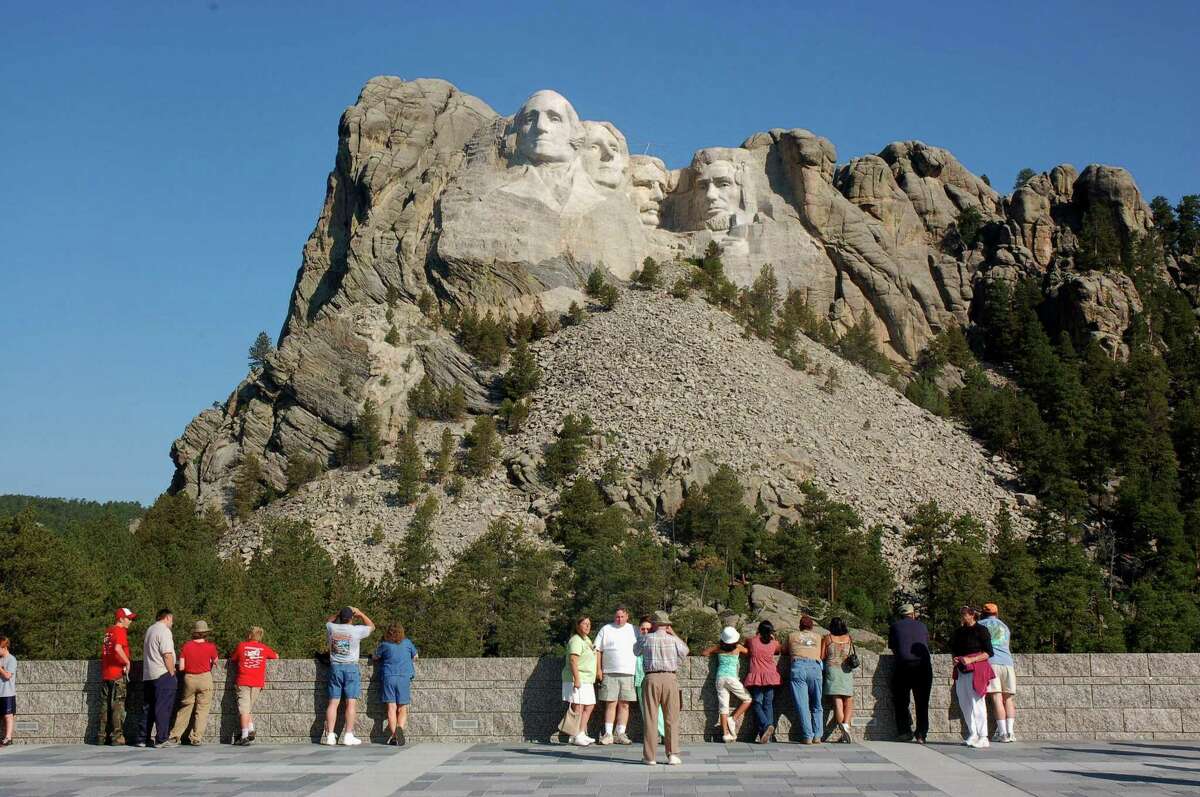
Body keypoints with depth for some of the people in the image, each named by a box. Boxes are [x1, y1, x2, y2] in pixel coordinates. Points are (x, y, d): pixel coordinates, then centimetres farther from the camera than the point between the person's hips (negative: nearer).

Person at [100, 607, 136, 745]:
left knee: (105, 706, 10)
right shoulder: (120, 631, -10)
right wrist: (127, 662, -19)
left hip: (105, 674, 8)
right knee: (118, 706, -4)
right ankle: (117, 736, -6)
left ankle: (103, 736, 12)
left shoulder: (108, 631, 15)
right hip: (118, 674, -8)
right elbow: (118, 648, -28)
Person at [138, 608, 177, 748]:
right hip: (162, 674, -9)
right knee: (163, 708, -6)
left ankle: (143, 739, 13)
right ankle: (161, 739, -8)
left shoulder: (149, 630, 18)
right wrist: (172, 672, -10)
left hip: (147, 676, 9)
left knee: (148, 708, 12)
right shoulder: (164, 631, -10)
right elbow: (167, 655, -17)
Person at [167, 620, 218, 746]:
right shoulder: (210, 647, -8)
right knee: (202, 710, 5)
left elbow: (181, 667, -5)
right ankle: (196, 738, 5)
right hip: (205, 679, -2)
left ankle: (175, 736, 17)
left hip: (189, 679, 2)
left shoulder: (186, 646, -4)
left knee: (185, 708, 14)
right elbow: (215, 661, 7)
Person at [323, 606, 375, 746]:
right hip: (351, 667, -3)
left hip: (335, 667, 3)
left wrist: (340, 613, 19)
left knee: (333, 702, 6)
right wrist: (360, 613, 14)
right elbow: (371, 626, 12)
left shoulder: (331, 628, 0)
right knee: (351, 702, -1)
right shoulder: (356, 630, -8)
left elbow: (328, 621, 26)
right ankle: (348, 736, -4)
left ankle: (330, 735, 4)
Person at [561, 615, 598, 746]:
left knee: (589, 706, 11)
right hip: (577, 679, -10)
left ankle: (582, 734, 17)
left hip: (586, 680, 10)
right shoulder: (576, 640, -12)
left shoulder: (587, 640, 19)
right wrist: (576, 679, -27)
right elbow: (573, 660, -22)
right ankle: (576, 737, -8)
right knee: (578, 707, -10)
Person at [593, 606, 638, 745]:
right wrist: (598, 669, -3)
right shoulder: (606, 630, 6)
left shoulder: (634, 630, 12)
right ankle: (608, 734, 0)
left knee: (624, 705, 2)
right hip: (610, 673, -2)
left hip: (628, 673, 2)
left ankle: (620, 734, 7)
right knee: (610, 704, -2)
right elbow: (597, 650, 4)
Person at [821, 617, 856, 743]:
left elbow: (822, 657, 2)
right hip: (847, 671, 1)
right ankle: (846, 723, -15)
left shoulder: (827, 638, 4)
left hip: (832, 669, -1)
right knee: (848, 702, 9)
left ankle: (844, 731, -18)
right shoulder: (849, 638, 10)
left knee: (837, 702, -6)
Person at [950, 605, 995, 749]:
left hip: (976, 669, -7)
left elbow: (988, 653, -8)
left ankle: (983, 738, -4)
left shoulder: (981, 630, -5)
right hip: (962, 671, 7)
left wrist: (970, 660, -17)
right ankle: (972, 735, 17)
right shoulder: (958, 632, 15)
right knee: (964, 703, 8)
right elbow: (953, 649, 27)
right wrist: (955, 658, 5)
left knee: (976, 702, -9)